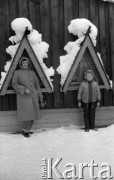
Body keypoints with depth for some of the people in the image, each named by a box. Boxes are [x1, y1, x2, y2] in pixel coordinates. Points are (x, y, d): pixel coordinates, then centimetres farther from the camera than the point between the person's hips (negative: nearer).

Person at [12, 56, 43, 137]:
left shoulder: (32, 72, 12)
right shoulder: (17, 72, 1)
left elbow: (37, 85, 14)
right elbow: (14, 85, -4)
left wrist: (40, 96, 10)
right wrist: (24, 89, -18)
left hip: (33, 96, 5)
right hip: (23, 96, -5)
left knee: (33, 114, 5)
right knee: (28, 114, -14)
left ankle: (27, 130, 22)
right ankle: (25, 131, 5)